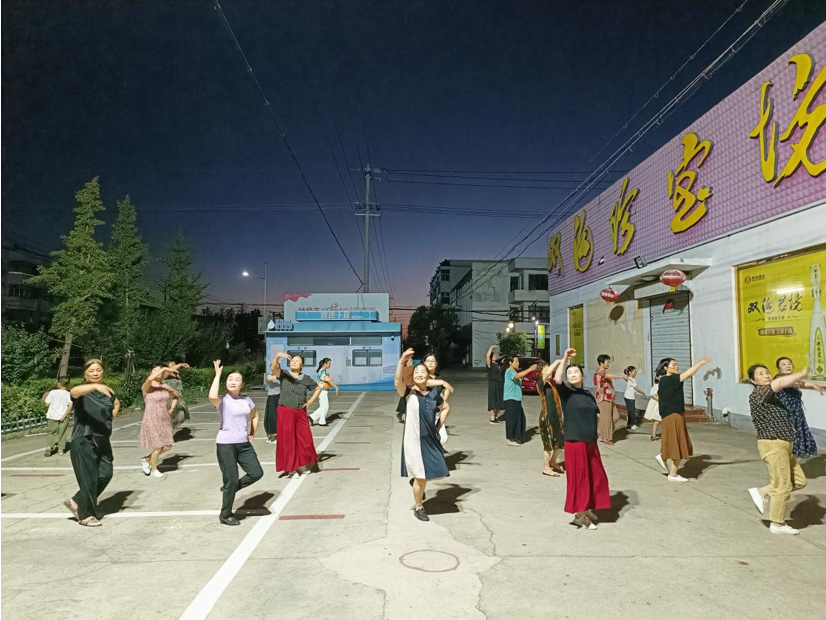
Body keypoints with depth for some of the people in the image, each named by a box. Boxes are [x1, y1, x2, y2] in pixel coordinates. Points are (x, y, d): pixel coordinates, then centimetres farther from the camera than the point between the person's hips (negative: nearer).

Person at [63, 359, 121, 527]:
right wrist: (95, 386, -54)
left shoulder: (107, 390, 9)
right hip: (84, 440, -7)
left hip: (102, 439, 7)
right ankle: (85, 515, 17)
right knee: (89, 478, -1)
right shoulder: (82, 391, -10)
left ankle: (77, 502, 29)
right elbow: (74, 391, -36)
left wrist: (112, 415, 10)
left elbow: (116, 403, 31)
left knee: (106, 474, 8)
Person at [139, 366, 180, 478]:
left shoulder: (165, 386, 6)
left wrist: (171, 409, 8)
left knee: (167, 446, 7)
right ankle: (154, 470, 18)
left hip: (164, 420, 6)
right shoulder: (146, 387, -9)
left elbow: (175, 396, 23)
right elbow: (149, 379, -35)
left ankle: (146, 459, 29)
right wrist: (164, 368, -30)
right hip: (152, 420, -6)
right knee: (158, 446, -3)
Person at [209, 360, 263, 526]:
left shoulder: (246, 400, 7)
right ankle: (225, 515, 20)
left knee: (257, 473, -3)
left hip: (244, 444, 5)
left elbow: (255, 415, 26)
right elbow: (212, 396, -35)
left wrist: (252, 433, 13)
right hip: (225, 445, -5)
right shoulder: (222, 400, -9)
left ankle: (230, 488, 22)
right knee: (231, 481, -1)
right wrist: (218, 374, -25)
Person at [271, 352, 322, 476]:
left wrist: (310, 401, 7)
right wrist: (277, 356, -42)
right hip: (285, 411, -3)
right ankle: (291, 468, 13)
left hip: (301, 412, 3)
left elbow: (318, 388, 19)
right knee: (288, 440, 2)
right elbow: (274, 368, -24)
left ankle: (303, 465, 25)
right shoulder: (284, 374, -3)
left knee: (305, 440, 5)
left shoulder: (306, 379, 6)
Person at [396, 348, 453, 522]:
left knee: (429, 473, 15)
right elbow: (397, 381, -33)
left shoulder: (433, 393, 2)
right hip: (414, 439, -4)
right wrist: (402, 361, -46)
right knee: (420, 477, 6)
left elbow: (446, 408, 18)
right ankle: (418, 508, 27)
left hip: (431, 438, 4)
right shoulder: (408, 393, -11)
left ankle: (416, 480, 46)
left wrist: (439, 425, 7)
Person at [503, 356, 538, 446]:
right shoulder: (509, 371, -13)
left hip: (516, 399, 10)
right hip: (510, 399, -10)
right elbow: (517, 376, -32)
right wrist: (530, 369, -36)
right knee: (511, 418, -6)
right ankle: (510, 439, 1)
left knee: (519, 418, 13)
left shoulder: (515, 372, 20)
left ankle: (515, 437, 24)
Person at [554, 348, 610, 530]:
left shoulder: (588, 395, 12)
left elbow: (596, 415, 21)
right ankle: (580, 514, 13)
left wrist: (597, 429, 4)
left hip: (591, 442, 6)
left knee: (595, 477, 13)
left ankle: (588, 510, 29)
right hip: (575, 442, -6)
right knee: (579, 478, 0)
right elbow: (557, 379, -26)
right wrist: (564, 358, -26)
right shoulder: (566, 392, -6)